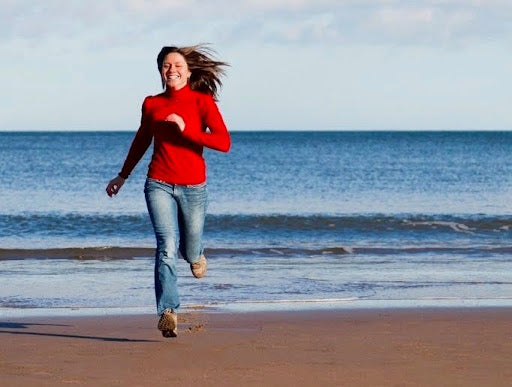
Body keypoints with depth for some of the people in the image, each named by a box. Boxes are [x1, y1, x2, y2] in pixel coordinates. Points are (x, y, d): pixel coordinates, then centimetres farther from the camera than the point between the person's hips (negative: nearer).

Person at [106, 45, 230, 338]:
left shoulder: (202, 101, -4)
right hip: (159, 184, 1)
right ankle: (168, 313, -22)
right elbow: (142, 141, 22)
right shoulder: (152, 104, 6)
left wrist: (186, 130, -22)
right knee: (167, 247, -16)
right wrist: (123, 176, 30)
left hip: (192, 186, -1)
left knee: (189, 248, 13)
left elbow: (224, 143, -14)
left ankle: (196, 255, 52)